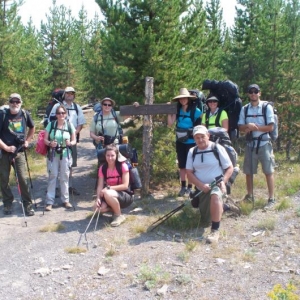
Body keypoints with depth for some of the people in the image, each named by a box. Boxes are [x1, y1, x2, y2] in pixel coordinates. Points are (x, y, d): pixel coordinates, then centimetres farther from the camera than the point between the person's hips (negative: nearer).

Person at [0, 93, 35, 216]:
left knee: (22, 178, -2)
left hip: (19, 151, 1)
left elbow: (32, 128, 19)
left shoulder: (25, 114, 0)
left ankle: (28, 205, 8)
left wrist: (27, 141, 10)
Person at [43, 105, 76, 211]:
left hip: (65, 154, 1)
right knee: (52, 177, -1)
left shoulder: (70, 125, 1)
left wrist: (70, 143, -18)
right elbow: (45, 139, 1)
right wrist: (50, 143, -20)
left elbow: (74, 141, 5)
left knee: (64, 177, 6)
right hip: (53, 154, -1)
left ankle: (65, 200, 17)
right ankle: (49, 202, 2)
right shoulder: (51, 125, 0)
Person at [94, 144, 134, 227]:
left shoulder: (123, 166, -14)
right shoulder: (102, 168, -2)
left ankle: (119, 216, -12)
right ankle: (115, 209, 8)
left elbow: (125, 185, -18)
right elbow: (100, 186, -7)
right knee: (99, 208, -23)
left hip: (125, 196, -5)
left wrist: (108, 188, -25)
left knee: (107, 194, -34)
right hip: (111, 195, 5)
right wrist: (98, 198, -25)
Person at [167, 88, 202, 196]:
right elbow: (170, 123, -3)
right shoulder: (177, 111, 3)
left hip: (192, 142, -4)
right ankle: (183, 187, 18)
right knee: (182, 165, 9)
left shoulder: (196, 111, -8)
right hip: (180, 142, 4)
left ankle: (189, 187, 12)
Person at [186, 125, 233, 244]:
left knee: (215, 195, -40)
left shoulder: (217, 148, -6)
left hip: (217, 185, -4)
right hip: (202, 189, 4)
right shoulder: (192, 152, 3)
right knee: (205, 220, 8)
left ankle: (215, 230, -33)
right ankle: (219, 208, 41)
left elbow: (230, 168, -2)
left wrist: (223, 181, -19)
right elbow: (189, 172, 0)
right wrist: (201, 185, -15)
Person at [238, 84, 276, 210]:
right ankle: (249, 196, 24)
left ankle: (271, 199, 2)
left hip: (264, 144, -4)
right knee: (248, 171, 9)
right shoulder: (244, 109, 7)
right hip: (250, 144, 4)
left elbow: (270, 127, -7)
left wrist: (255, 127, -15)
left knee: (268, 171, -2)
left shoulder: (267, 107, -3)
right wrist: (248, 126, -15)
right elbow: (240, 127, 6)